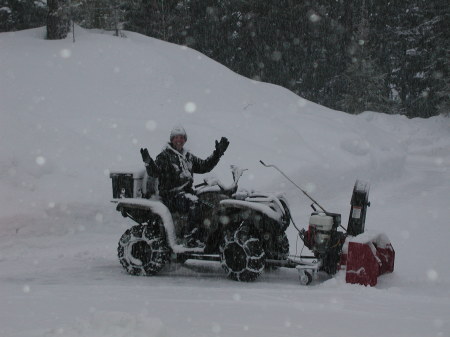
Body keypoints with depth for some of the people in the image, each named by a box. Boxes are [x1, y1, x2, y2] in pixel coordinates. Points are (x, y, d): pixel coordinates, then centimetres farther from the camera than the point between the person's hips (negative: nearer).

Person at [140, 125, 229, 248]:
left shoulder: (188, 157, 20)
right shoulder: (165, 156, -1)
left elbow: (204, 166, 28)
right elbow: (154, 172, -15)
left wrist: (218, 153, 24)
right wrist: (148, 162, -36)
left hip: (186, 191, 7)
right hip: (171, 195, -7)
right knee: (193, 202, -33)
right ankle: (191, 239, -33)